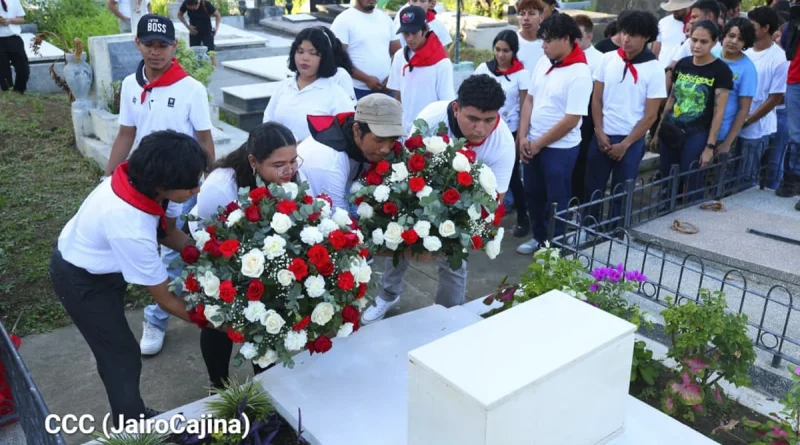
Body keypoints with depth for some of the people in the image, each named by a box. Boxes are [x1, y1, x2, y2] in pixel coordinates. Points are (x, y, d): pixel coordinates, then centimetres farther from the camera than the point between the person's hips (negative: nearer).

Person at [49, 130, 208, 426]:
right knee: (122, 357, 3)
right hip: (81, 280, -8)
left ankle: (132, 416, 45)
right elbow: (167, 300, -29)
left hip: (100, 263, 8)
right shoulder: (131, 230, -42)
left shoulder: (141, 179, -23)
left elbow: (167, 231, -3)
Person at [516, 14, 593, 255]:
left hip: (560, 148, -7)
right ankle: (539, 237, 37)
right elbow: (529, 100, 7)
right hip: (532, 144, 7)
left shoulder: (579, 74, -19)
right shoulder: (543, 63, 2)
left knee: (556, 200, 6)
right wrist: (523, 137, -2)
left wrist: (538, 144, -13)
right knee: (533, 194, 18)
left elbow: (571, 120, -20)